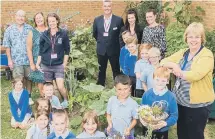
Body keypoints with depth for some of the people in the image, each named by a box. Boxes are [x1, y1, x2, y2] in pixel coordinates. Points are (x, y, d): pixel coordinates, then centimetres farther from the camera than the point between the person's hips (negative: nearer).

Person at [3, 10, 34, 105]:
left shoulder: (30, 28, 3)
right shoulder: (9, 30, 2)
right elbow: (7, 46, 3)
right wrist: (9, 60, -2)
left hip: (28, 59, 1)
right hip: (16, 60, -1)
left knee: (28, 79, 11)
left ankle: (29, 96, 25)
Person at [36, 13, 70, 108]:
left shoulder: (63, 34, -4)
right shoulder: (44, 35, 0)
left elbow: (67, 50, 1)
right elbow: (40, 50, 7)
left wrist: (64, 63, -2)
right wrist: (37, 63, 5)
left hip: (58, 65, -2)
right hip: (46, 65, 2)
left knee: (60, 87, -10)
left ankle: (66, 100, 19)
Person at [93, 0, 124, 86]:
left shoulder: (119, 20, -8)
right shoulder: (97, 20, 1)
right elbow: (94, 34, 14)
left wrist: (114, 42, 5)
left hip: (114, 50, -2)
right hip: (101, 50, 3)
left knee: (116, 71, 9)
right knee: (101, 71, 14)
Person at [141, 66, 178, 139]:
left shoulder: (171, 97, -13)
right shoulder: (147, 94, -8)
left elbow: (174, 115, -12)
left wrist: (165, 123, -27)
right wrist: (142, 119, -21)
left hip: (162, 131, -1)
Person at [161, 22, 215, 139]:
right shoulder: (182, 53, 7)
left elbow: (196, 75, -27)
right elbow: (163, 62, 5)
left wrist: (179, 72, -12)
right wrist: (173, 65, -16)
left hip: (198, 104, -6)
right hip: (180, 101, 6)